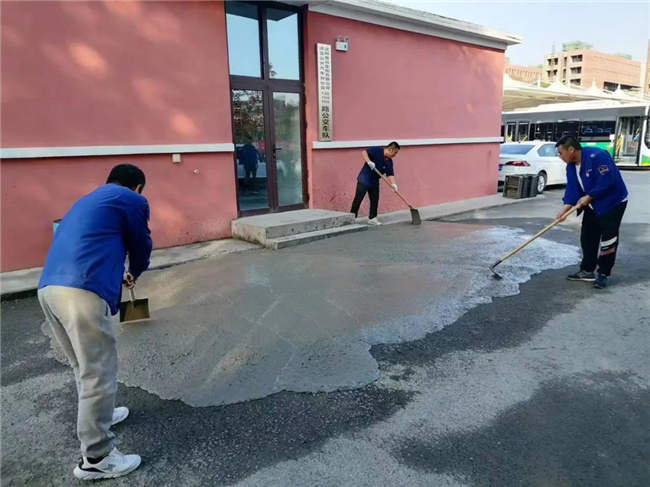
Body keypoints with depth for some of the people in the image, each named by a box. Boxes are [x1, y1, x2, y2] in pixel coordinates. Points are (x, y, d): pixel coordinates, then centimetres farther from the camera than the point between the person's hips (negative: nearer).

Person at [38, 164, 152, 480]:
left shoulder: (88, 200, 30)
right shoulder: (132, 200, 7)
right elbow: (141, 246, 14)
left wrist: (116, 275, 50)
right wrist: (134, 273, 36)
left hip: (48, 288, 9)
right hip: (82, 291, -9)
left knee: (85, 366, 25)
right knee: (99, 372, 1)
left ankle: (95, 415, 43)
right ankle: (95, 459, 10)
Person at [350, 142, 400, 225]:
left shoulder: (389, 162, 3)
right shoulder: (377, 150, -15)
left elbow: (390, 174, -2)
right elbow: (364, 152, -22)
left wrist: (393, 184, -18)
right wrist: (369, 162, -35)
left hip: (374, 182, 7)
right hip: (364, 180, -7)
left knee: (375, 200, 7)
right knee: (358, 199, -5)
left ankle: (372, 218, 20)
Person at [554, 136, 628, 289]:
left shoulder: (597, 156, -27)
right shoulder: (571, 166, -1)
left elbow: (606, 182, -29)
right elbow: (572, 190, -4)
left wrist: (588, 197, -22)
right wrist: (565, 209, -16)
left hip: (613, 203, -8)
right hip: (592, 205, 9)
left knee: (607, 239, -5)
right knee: (587, 238, 11)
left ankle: (603, 274, 6)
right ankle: (587, 270, 22)